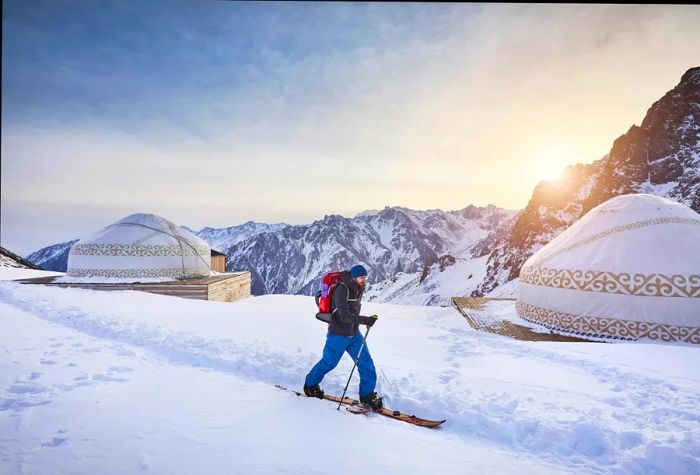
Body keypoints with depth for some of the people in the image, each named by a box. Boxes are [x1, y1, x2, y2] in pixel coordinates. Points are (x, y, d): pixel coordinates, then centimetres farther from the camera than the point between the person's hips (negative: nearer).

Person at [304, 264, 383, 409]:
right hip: (338, 334, -7)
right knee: (329, 362, 10)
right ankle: (310, 385, 33)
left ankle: (367, 394, 11)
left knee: (366, 362, -1)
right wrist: (365, 320, -43)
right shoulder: (342, 289, -22)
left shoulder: (358, 289, 3)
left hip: (354, 333, 7)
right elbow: (344, 315, -33)